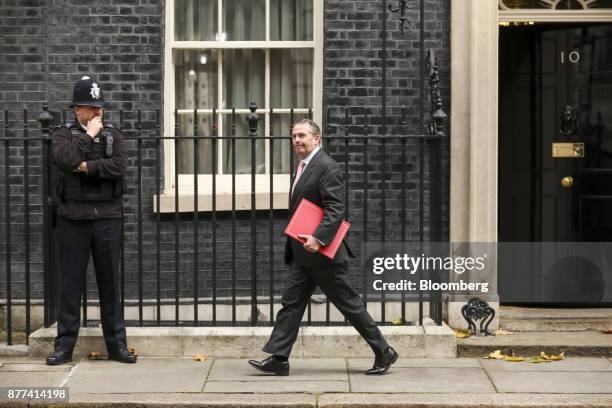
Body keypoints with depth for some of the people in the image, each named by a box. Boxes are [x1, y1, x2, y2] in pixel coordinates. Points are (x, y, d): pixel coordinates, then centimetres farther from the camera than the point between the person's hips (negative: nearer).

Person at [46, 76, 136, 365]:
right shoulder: (63, 134, 6)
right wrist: (88, 135, -8)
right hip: (72, 217, -1)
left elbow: (120, 166, -8)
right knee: (70, 283, 2)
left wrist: (87, 166, -11)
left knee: (109, 282, 5)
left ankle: (117, 344, 10)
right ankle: (64, 345, 8)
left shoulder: (113, 135, 10)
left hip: (107, 217, 1)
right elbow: (66, 159, -16)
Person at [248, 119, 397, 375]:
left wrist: (318, 239, -32)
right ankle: (278, 359, 6)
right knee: (291, 303, 5)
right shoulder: (303, 167, 16)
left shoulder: (327, 167, -15)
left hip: (324, 252, -9)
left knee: (349, 304, -1)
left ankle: (384, 353, 10)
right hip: (304, 256, 9)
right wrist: (292, 248, 19)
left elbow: (335, 209, -23)